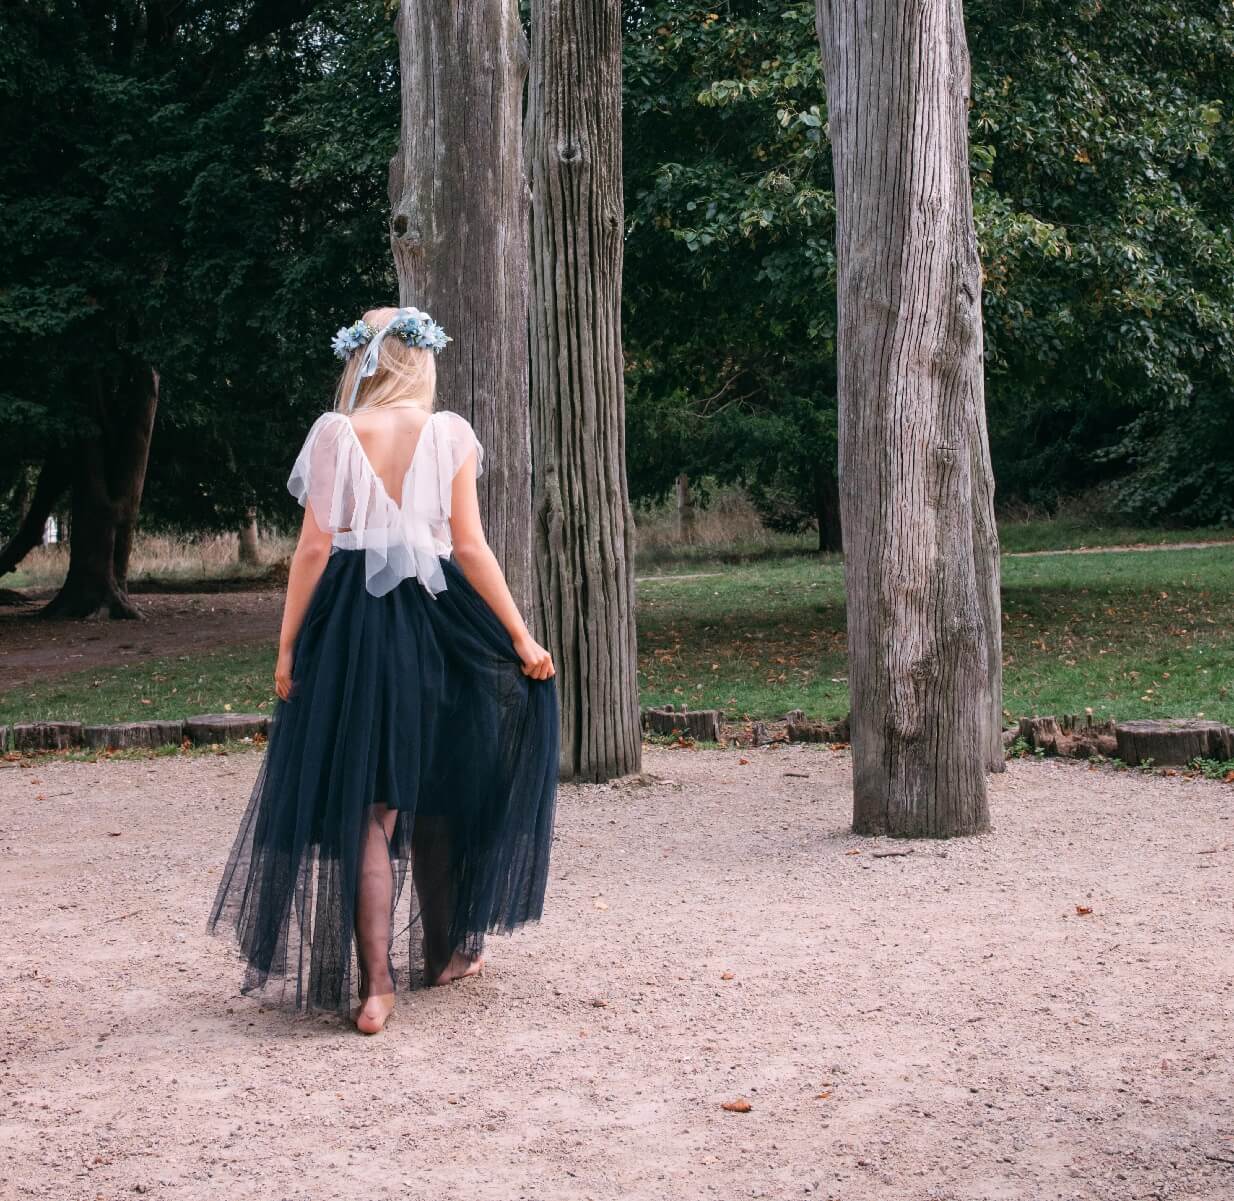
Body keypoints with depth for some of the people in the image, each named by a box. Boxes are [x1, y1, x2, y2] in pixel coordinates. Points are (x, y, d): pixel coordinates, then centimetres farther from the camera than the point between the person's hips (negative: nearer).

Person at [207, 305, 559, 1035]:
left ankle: (376, 982, -7)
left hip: (352, 623, -1)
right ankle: (442, 952, 30)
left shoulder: (335, 434, -2)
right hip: (434, 621, 1)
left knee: (366, 803, 1)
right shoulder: (449, 434, 0)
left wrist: (288, 647, 1)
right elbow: (471, 548, -3)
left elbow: (314, 548, -5)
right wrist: (521, 637, 2)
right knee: (435, 790, 17)